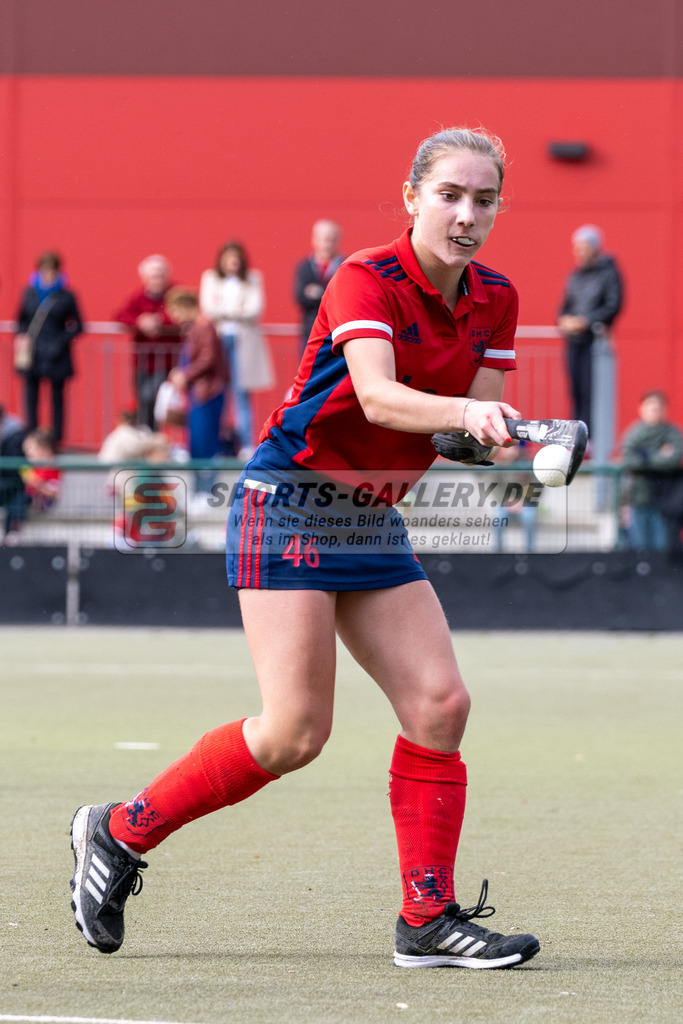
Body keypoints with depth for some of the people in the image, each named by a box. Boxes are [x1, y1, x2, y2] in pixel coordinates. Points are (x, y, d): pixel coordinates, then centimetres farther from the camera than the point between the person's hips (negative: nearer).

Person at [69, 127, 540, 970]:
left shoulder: (493, 301, 4)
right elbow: (378, 397, -34)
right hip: (289, 505, -7)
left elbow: (472, 423, 1)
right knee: (295, 732, -12)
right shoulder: (366, 280, -18)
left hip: (374, 522, 7)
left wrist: (503, 441, -22)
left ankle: (428, 919, 0)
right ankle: (118, 833, 5)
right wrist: (461, 414, -51)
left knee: (439, 703, -6)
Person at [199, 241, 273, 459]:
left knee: (242, 392, -7)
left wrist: (224, 311, -6)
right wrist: (238, 310, -5)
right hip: (218, 339, 1)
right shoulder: (210, 278, 13)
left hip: (244, 340, -1)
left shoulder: (253, 279, 10)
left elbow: (255, 310, -1)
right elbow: (207, 309, 2)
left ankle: (246, 444, -9)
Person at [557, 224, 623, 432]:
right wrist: (564, 320, -2)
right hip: (573, 340, 6)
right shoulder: (575, 276, 17)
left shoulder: (608, 273, -2)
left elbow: (613, 306, -8)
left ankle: (590, 436, -12)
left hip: (595, 339, -6)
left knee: (590, 390, -12)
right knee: (575, 390, 3)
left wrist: (585, 321, -15)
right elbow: (565, 305, 21)